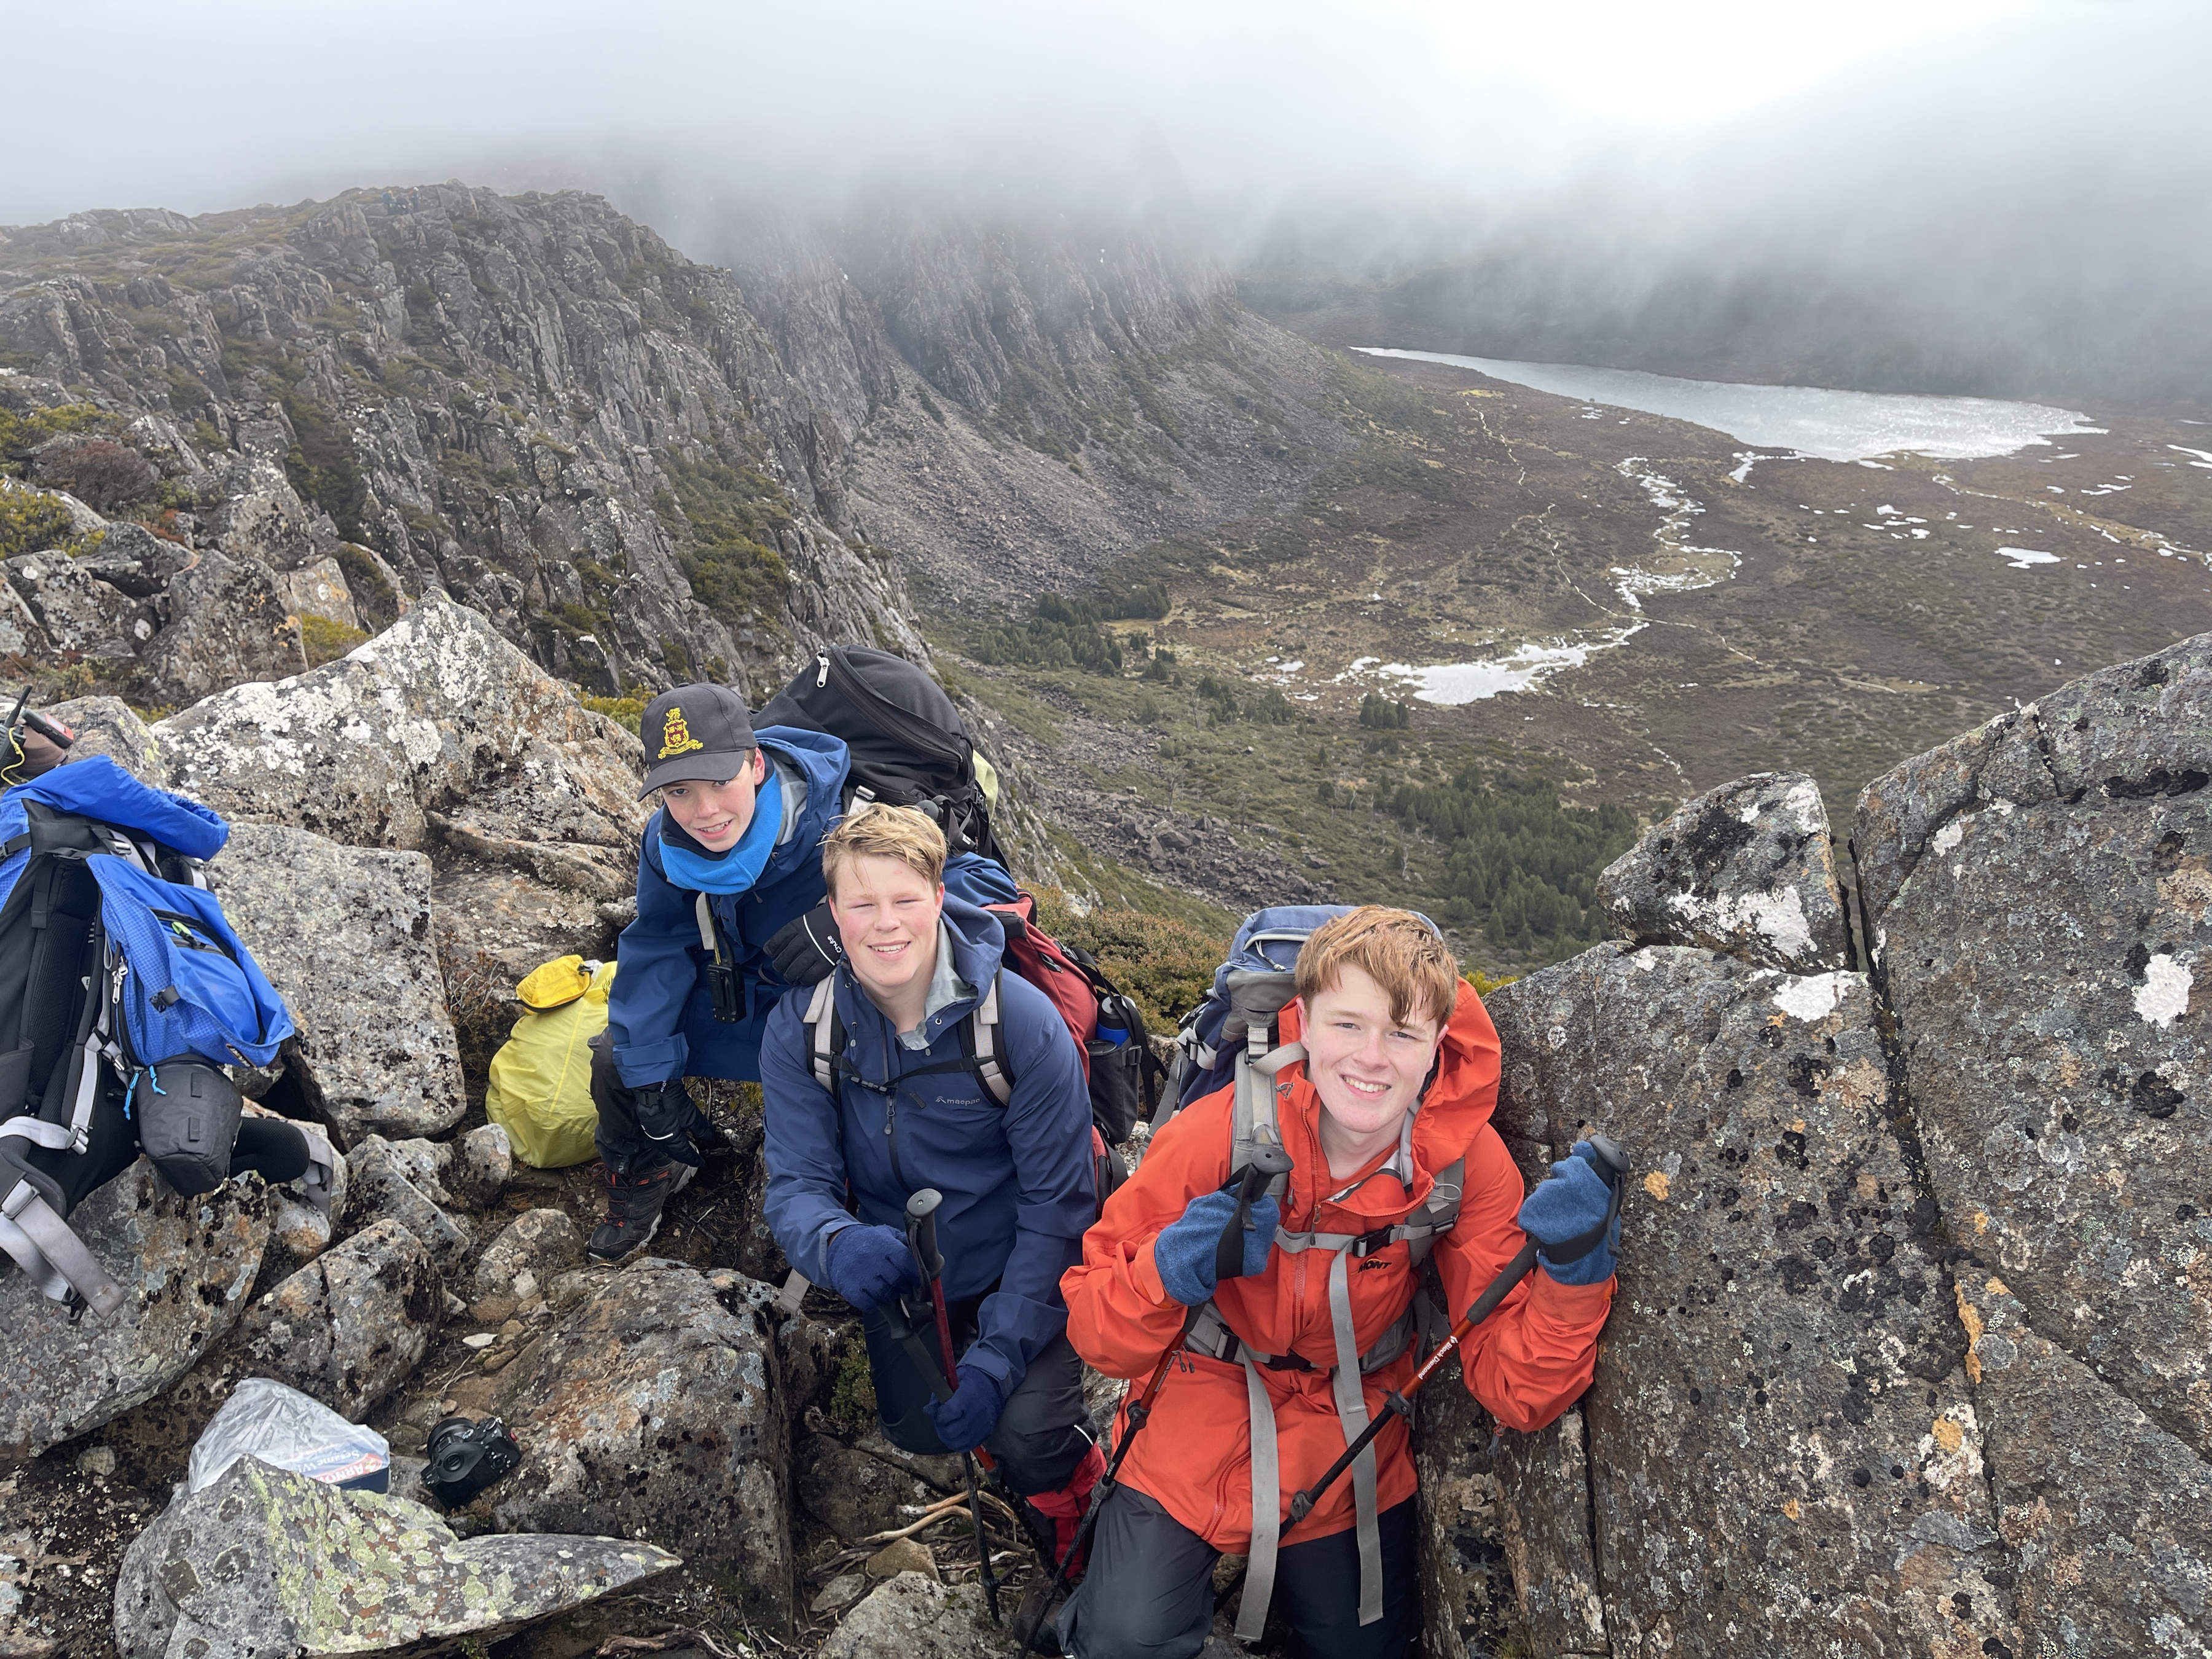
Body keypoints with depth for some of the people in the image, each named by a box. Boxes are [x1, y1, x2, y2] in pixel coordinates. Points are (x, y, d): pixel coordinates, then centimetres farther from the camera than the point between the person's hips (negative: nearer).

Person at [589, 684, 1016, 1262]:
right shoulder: (669, 844, -15)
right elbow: (655, 955, -4)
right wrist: (652, 1081, -6)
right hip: (747, 1007, 5)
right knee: (617, 1056, 0)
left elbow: (990, 883, -37)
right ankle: (643, 1179, 33)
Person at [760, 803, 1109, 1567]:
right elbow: (796, 1184, -15)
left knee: (1026, 1436, -20)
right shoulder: (800, 1027, -16)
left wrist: (995, 1359, -25)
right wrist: (839, 1246, -40)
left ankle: (1076, 1510, 16)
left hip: (1017, 1272, -3)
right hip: (900, 1272, 4)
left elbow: (1057, 1209, -19)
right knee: (919, 1433, 5)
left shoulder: (1023, 1022, -25)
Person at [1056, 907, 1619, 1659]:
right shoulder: (1218, 1132, -25)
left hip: (1351, 1441, 3)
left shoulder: (1468, 1161, -19)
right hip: (1205, 1406, -2)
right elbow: (1093, 1332, -18)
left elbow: (1517, 1392, -18)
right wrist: (1165, 1274, -39)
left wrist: (1574, 1271, -35)